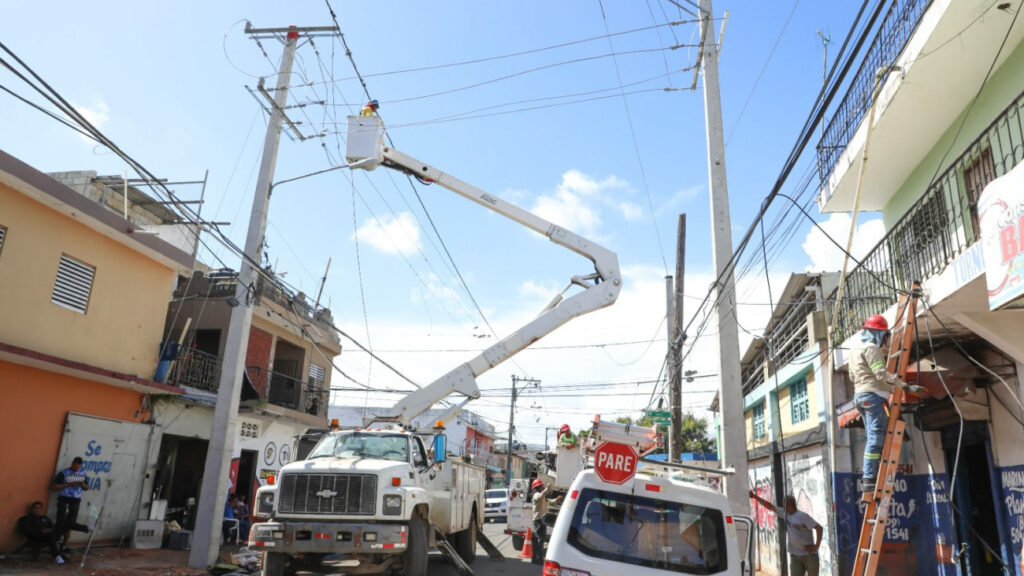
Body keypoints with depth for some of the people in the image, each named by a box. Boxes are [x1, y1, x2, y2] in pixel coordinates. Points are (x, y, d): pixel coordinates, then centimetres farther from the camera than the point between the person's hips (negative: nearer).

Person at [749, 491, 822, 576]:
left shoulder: (803, 516, -13)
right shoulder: (784, 513, 5)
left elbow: (819, 528, -15)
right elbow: (770, 506, 9)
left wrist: (816, 546, -15)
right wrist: (755, 496, 7)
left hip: (809, 554, -5)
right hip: (795, 555, 5)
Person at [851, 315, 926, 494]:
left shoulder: (855, 351, 21)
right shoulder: (871, 348, -9)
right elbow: (882, 374, -18)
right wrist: (907, 387, -19)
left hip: (859, 395, 10)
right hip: (873, 395, -10)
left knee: (872, 437, 12)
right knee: (876, 438, -11)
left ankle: (869, 476, 11)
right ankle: (869, 479, -14)